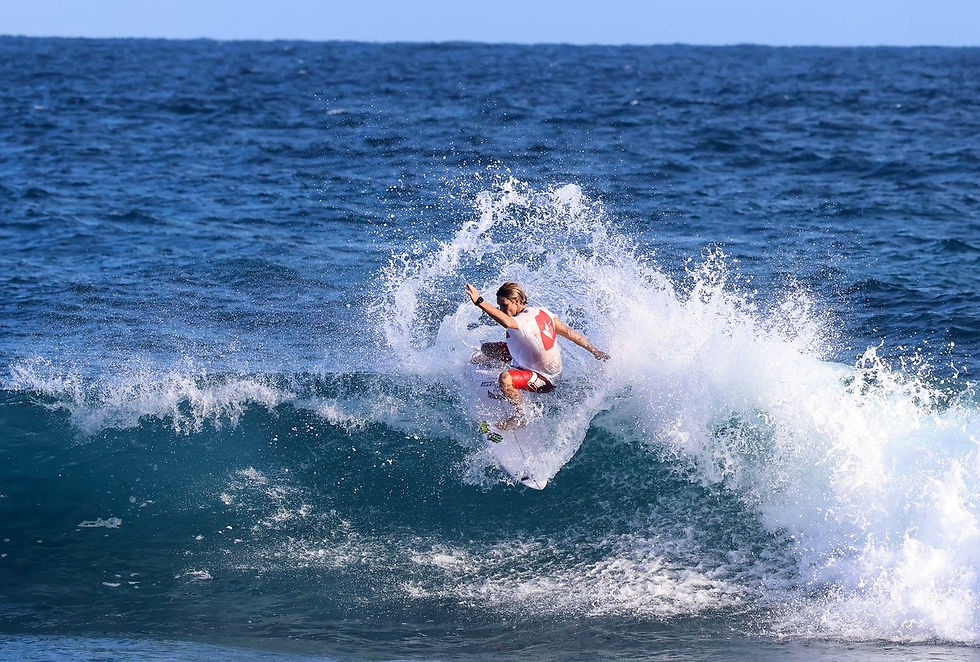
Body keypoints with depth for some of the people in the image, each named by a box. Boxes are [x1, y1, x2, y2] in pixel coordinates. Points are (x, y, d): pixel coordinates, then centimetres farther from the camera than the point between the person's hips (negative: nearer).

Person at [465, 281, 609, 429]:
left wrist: (480, 302, -62)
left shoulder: (527, 320, -35)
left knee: (505, 379, -37)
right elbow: (569, 332, 0)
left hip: (546, 379, -10)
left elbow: (507, 322, -58)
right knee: (486, 348, 11)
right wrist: (594, 350, 8)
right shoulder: (541, 312, -7)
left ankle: (520, 416, -14)